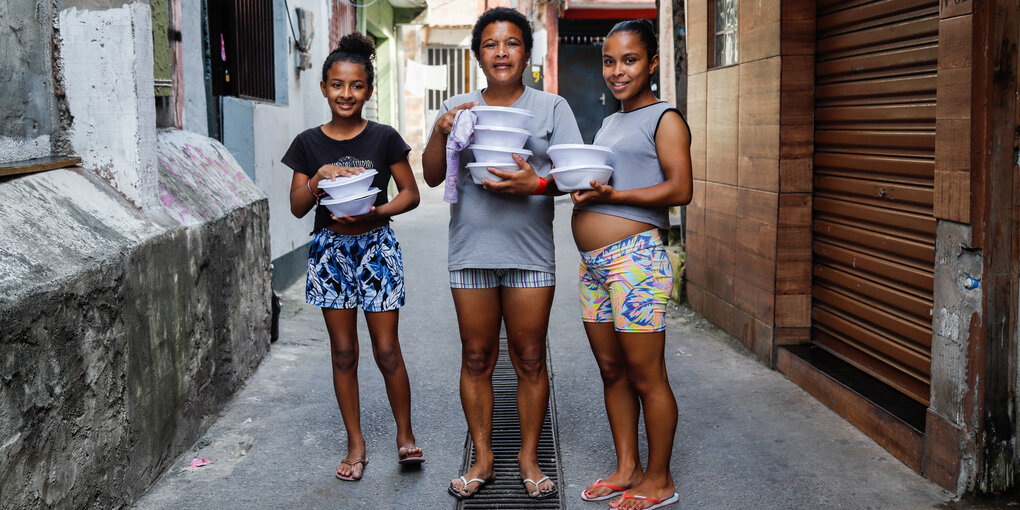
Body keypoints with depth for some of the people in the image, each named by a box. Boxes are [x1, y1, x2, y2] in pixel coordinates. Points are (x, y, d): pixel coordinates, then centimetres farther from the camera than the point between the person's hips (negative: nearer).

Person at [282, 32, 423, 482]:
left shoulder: (384, 138, -3)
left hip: (375, 247, -2)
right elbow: (297, 207, 1)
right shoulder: (309, 144, 2)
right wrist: (320, 177, -17)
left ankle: (405, 435, 21)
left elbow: (410, 193, 1)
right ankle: (356, 444, 21)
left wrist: (376, 212, -17)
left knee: (386, 350, 0)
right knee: (343, 352, 8)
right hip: (330, 250, 2)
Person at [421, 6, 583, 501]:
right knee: (476, 358, 7)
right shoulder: (456, 108, 11)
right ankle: (482, 458, 20)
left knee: (529, 359, 4)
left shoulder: (551, 107, 7)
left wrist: (537, 183, -19)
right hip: (471, 251, 1)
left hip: (529, 251, -1)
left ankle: (529, 456, 19)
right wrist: (441, 132, -11)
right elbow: (431, 176, 6)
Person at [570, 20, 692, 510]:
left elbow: (679, 189, -13)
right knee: (611, 371, 13)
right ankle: (627, 468, 26)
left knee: (646, 377, -1)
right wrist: (577, 185, 6)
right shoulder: (608, 124, 21)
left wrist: (611, 195, -19)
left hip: (634, 257, -8)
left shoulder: (664, 119, -3)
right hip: (593, 261, 9)